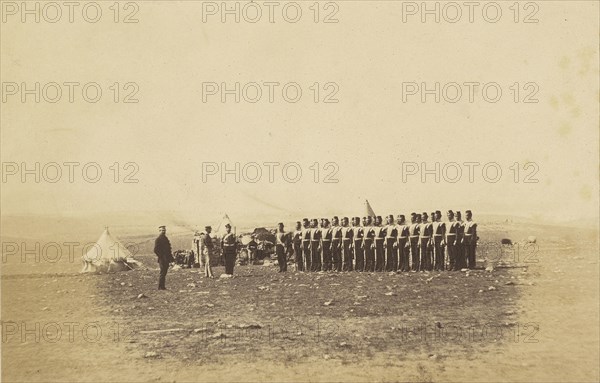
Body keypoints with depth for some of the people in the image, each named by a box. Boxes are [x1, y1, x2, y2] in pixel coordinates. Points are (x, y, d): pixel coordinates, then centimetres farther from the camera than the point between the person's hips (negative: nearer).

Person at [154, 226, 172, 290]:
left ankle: (162, 286, 15)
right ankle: (160, 287, -5)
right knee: (163, 272, -9)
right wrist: (161, 257, -17)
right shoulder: (158, 239, -9)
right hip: (162, 259, -8)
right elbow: (156, 250, -14)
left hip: (166, 259, 8)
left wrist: (170, 257, 14)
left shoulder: (165, 239, 17)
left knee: (164, 272, 10)